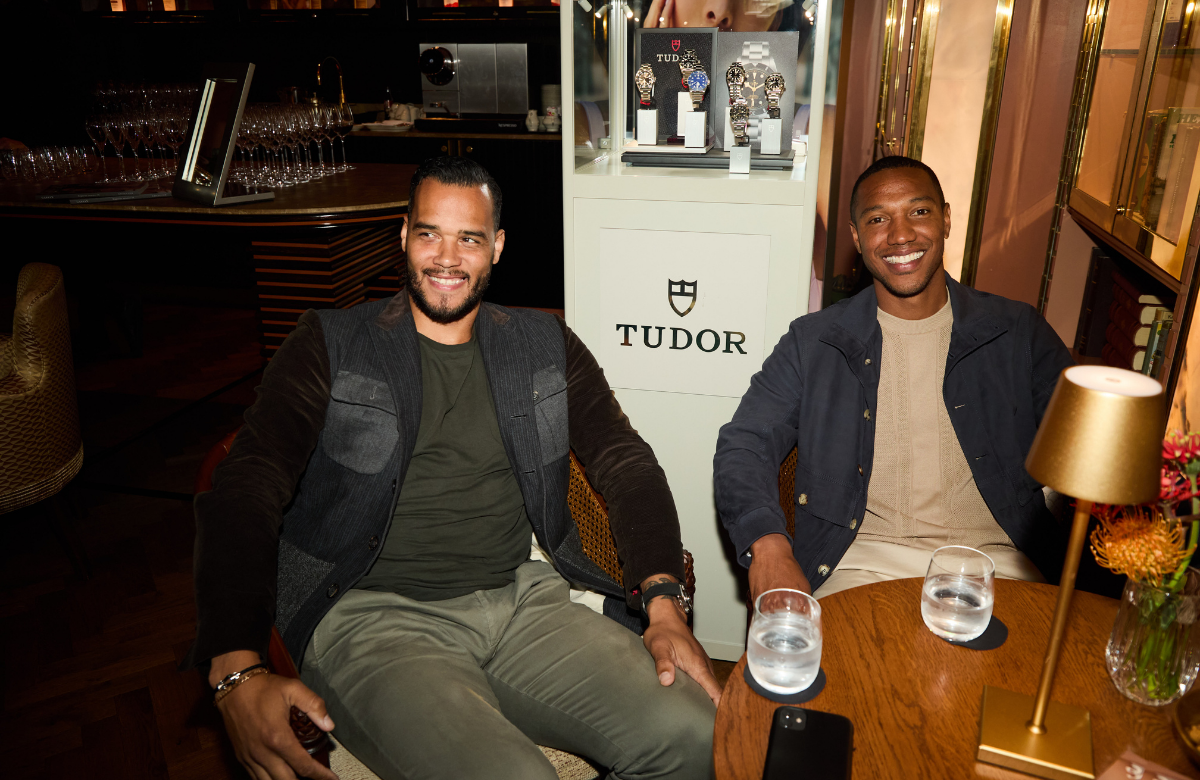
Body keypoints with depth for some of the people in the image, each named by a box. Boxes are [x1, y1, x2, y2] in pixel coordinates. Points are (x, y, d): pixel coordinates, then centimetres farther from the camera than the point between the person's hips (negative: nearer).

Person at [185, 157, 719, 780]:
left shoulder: (545, 345, 12)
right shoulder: (331, 348, 3)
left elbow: (624, 461, 6)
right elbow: (244, 493, -5)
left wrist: (664, 602, -11)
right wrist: (238, 673, -20)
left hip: (521, 598, 4)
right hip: (372, 614, -3)